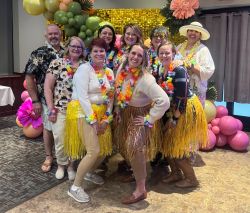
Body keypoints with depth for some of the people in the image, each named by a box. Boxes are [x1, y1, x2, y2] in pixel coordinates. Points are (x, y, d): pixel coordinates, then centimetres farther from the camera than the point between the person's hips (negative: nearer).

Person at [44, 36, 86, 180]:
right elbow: (47, 87, -4)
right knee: (60, 140, 4)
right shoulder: (57, 63, -3)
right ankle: (61, 164, 30)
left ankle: (71, 165, 32)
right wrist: (51, 109, -8)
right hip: (60, 109, -2)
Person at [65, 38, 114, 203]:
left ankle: (89, 172, 38)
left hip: (101, 114, 7)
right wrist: (92, 120, -20)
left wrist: (106, 119, -1)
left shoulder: (109, 72, 8)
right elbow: (82, 96, -20)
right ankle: (75, 187, 2)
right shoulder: (84, 69, -13)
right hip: (83, 112, -7)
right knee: (94, 151, -15)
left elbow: (110, 97, 8)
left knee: (106, 149, 10)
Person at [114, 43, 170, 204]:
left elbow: (164, 101, -34)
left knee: (134, 147, -15)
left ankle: (141, 190, 0)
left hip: (139, 116, -7)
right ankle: (136, 172, 44)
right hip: (125, 114, 8)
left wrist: (149, 119, -26)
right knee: (123, 145, 18)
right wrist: (117, 108, 9)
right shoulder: (122, 69, -9)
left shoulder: (145, 79, -30)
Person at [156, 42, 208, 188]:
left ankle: (192, 179, 19)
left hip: (186, 110, -8)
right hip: (173, 110, 8)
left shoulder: (179, 70, -21)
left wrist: (175, 119, -19)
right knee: (167, 144, 13)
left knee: (177, 147, 0)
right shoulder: (161, 71, 4)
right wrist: (169, 116, 5)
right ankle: (176, 173, 32)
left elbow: (182, 96, -23)